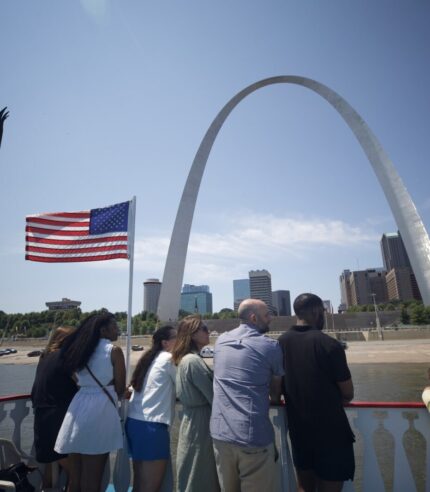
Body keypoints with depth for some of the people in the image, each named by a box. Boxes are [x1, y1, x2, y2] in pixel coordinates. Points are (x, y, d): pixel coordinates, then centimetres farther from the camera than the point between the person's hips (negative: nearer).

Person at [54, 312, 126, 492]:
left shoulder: (82, 349, 11)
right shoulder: (114, 350, -8)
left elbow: (80, 381, 15)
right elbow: (119, 389, -5)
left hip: (79, 406, 7)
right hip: (100, 408, -7)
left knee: (80, 469, 20)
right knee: (93, 472, 5)